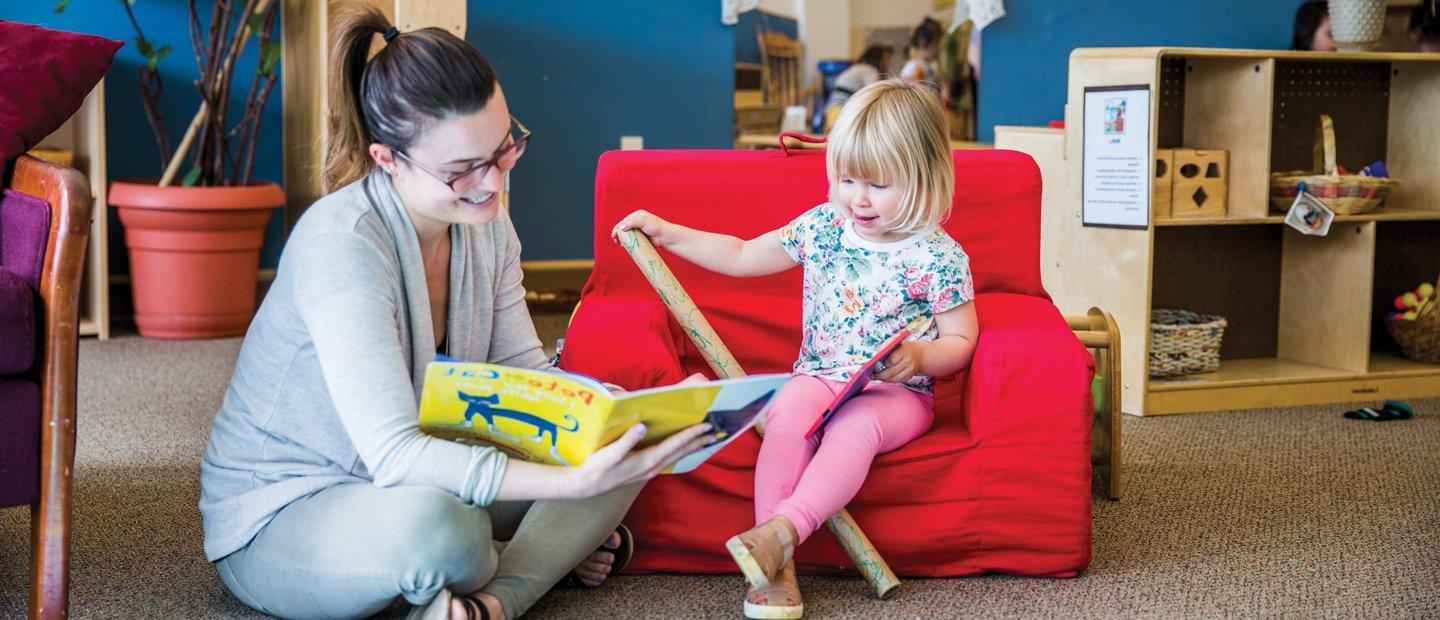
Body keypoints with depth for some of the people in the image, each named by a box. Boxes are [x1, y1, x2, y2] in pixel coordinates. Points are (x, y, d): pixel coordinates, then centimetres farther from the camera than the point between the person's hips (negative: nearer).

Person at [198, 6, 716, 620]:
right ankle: (544, 557, -6)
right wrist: (577, 482, -45)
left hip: (419, 481, 7)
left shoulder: (486, 224, -3)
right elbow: (393, 454, -36)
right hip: (276, 517, -7)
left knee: (618, 446, -8)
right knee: (434, 524, -40)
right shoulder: (339, 241, -28)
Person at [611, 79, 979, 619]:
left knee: (854, 428, -37)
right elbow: (742, 257, 16)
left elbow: (961, 342, 0)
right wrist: (668, 234, 10)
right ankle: (776, 566, -36)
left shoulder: (939, 257, -5)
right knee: (788, 411, -31)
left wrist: (919, 355, -21)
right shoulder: (822, 227, 7)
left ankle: (780, 532, -47)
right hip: (818, 377, 3)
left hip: (896, 392, -3)